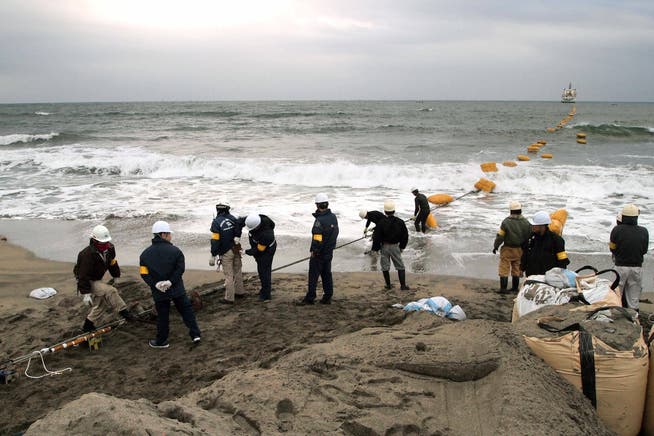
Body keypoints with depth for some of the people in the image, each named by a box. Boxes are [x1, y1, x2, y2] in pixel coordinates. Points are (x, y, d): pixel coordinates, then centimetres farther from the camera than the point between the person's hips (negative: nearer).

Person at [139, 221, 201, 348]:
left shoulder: (145, 254, -3)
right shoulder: (175, 251, -11)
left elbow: (144, 273, -8)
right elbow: (180, 269, -16)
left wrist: (155, 284, -11)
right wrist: (171, 281, -15)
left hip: (159, 292, 1)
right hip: (177, 290, -1)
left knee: (162, 316, 12)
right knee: (186, 310, 13)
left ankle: (161, 341, 23)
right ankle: (195, 334, 14)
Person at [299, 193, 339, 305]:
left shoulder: (319, 220, -23)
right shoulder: (333, 217, 3)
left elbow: (317, 239, -25)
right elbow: (335, 233, 10)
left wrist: (314, 251, -13)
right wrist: (331, 246, 15)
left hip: (318, 253, -7)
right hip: (329, 252, 7)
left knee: (313, 276, 3)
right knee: (327, 274, 15)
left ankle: (310, 298, 10)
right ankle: (327, 297, 19)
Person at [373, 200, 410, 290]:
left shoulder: (382, 223, -16)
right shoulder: (400, 222, -8)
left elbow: (377, 236, -12)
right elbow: (405, 236, 0)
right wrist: (402, 247, 11)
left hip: (385, 247, -1)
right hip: (395, 247, 2)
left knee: (385, 267, 12)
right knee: (400, 266, 11)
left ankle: (388, 285, 18)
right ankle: (403, 285, 9)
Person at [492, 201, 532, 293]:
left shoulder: (506, 222, -16)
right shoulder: (526, 223, -3)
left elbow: (500, 236, -12)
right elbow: (529, 236, 4)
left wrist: (495, 246, 1)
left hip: (507, 249, -4)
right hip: (519, 250, 4)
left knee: (504, 269, 3)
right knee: (516, 269, 15)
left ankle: (503, 288, 3)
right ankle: (515, 288, 22)